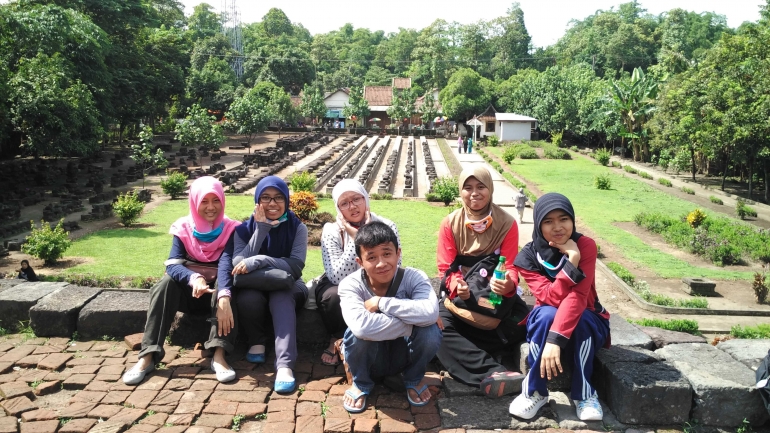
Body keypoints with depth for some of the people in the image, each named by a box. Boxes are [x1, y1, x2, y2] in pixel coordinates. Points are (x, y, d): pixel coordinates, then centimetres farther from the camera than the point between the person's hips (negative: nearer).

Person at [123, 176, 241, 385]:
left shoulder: (230, 229, -11)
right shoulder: (184, 228, -7)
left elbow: (226, 264, -28)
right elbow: (172, 265, -21)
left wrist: (224, 298, -47)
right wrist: (194, 278, -43)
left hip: (215, 290, -1)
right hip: (189, 291, 1)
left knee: (226, 280, -33)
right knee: (166, 282, -28)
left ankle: (219, 355, -41)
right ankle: (148, 356, -31)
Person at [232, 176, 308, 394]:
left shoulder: (297, 228, -7)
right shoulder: (245, 229, -3)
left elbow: (296, 266, -20)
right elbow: (239, 265, -18)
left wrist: (259, 261, -34)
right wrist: (261, 228, -22)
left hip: (287, 288, -1)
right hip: (255, 289, 1)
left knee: (281, 296, -36)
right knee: (248, 297, -34)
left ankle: (285, 365, -46)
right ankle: (257, 342, -7)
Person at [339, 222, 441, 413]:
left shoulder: (414, 277, -21)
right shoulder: (351, 285, -24)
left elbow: (430, 313, -42)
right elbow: (362, 326, -44)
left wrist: (381, 302, -35)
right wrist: (413, 321, -37)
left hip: (403, 354, 1)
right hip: (368, 358, -1)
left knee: (430, 331, -30)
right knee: (360, 332, -34)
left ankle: (414, 379, 4)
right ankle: (361, 384, 1)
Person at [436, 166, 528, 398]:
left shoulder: (507, 223, -5)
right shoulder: (450, 224, -4)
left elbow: (510, 266, -9)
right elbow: (446, 268, -7)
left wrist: (509, 284, -35)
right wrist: (456, 286, -33)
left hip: (496, 295, 1)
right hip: (459, 294, 0)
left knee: (521, 322, -29)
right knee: (438, 324, -31)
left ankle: (460, 356, -22)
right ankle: (491, 372, -40)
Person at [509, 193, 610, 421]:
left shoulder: (585, 246, -19)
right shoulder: (529, 256, -15)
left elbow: (577, 297, -30)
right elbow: (550, 298, -27)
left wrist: (555, 340, -42)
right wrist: (571, 262, -37)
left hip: (587, 323, 0)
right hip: (545, 323, 1)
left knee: (580, 319, -35)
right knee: (547, 314, -34)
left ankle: (584, 394, -16)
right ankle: (534, 391, -20)